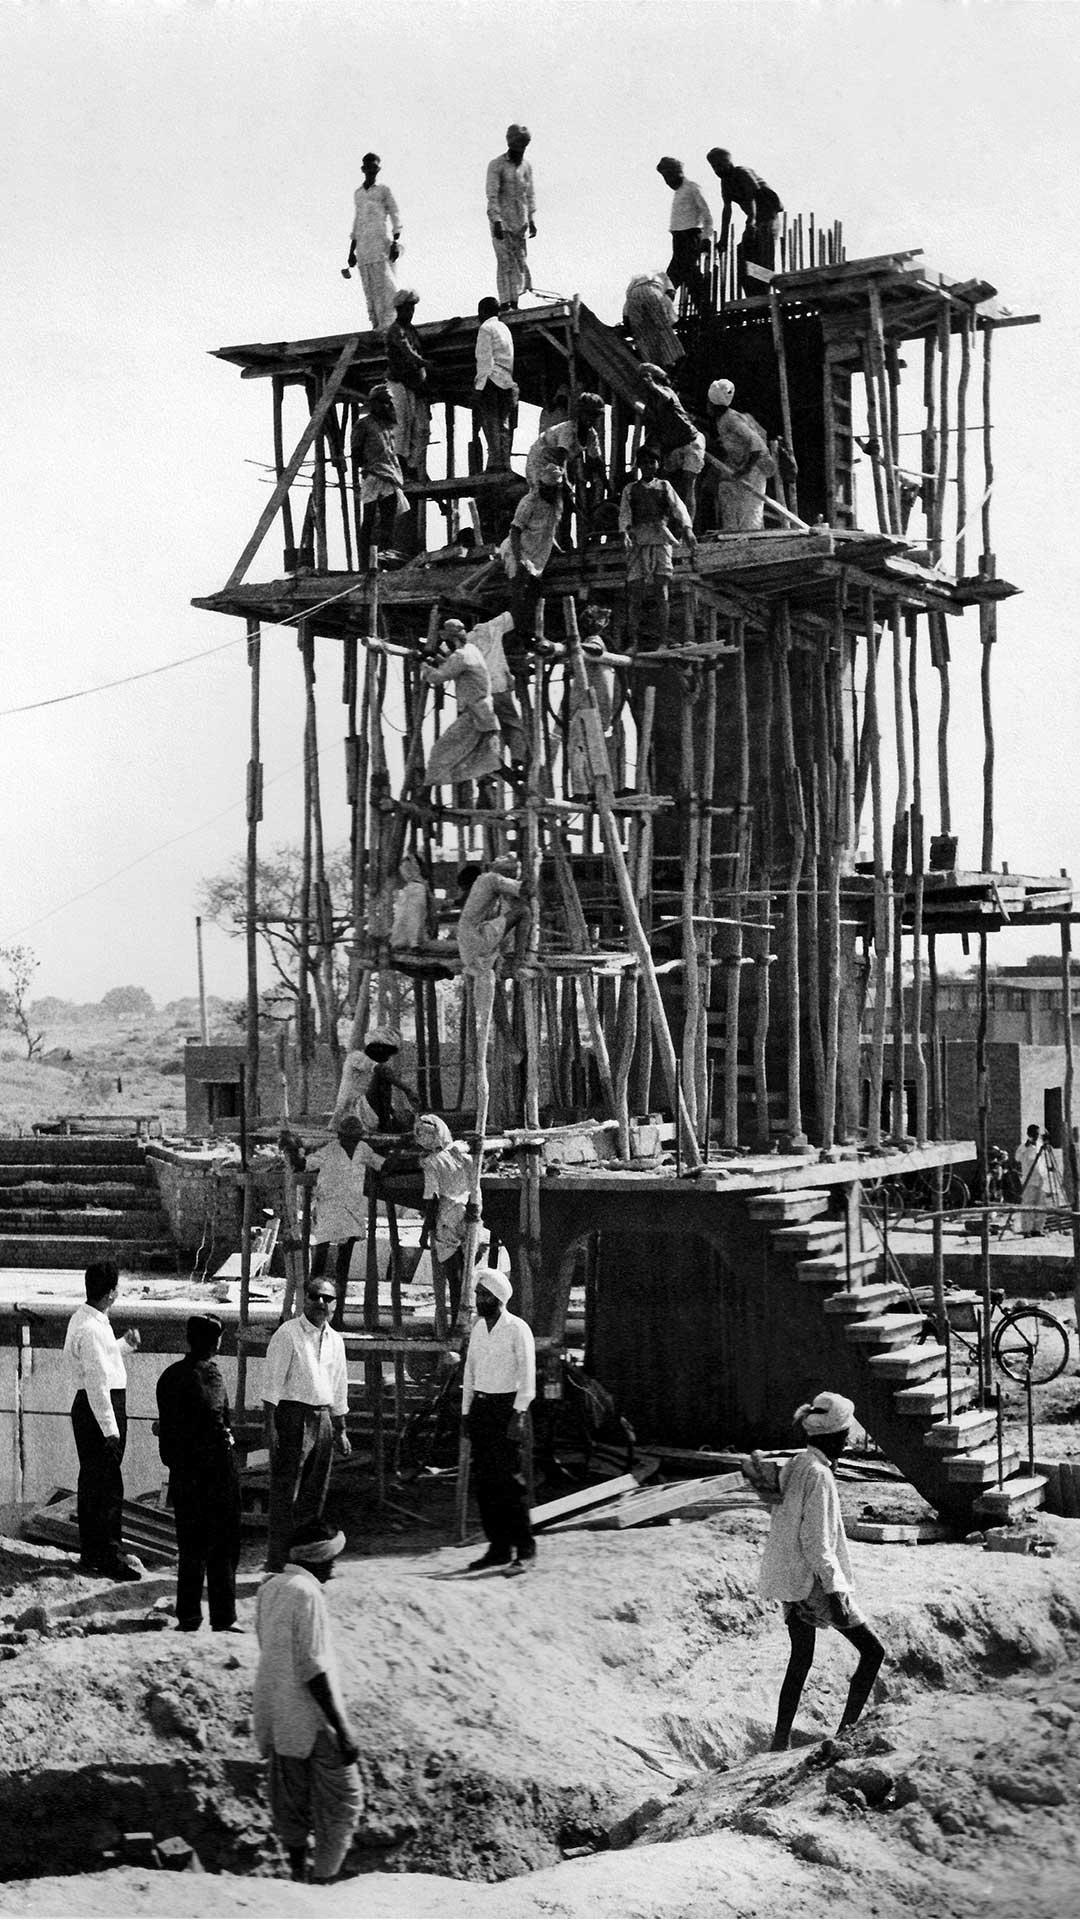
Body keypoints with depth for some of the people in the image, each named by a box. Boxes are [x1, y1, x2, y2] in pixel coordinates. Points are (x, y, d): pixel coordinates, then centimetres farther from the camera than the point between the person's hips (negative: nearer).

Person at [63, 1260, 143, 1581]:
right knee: (107, 1486, -5)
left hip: (89, 1409, 11)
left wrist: (125, 1345, 17)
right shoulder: (91, 1330, -22)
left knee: (92, 1483, 17)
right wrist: (110, 1429, -24)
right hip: (98, 1410, -11)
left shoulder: (87, 1318, 10)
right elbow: (97, 1383, -24)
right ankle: (107, 1557, 0)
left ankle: (91, 1553, 27)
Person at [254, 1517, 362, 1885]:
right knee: (341, 1803, 2)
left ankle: (298, 1874, 23)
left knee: (291, 1803, 16)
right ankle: (323, 1879, 0)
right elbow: (312, 1668, -21)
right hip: (312, 1717, -8)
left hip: (275, 1715, 8)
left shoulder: (268, 1590, 7)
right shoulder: (307, 1594, -18)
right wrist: (342, 1727, -19)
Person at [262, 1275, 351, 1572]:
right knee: (285, 1493, -6)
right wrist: (271, 1426, -16)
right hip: (292, 1414, -7)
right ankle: (278, 1566, -3)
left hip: (322, 1417, 7)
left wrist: (340, 1430, 20)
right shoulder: (288, 1333, -7)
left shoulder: (335, 1340, 13)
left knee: (315, 1494, 12)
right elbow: (272, 1381, -10)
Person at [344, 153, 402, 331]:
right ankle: (376, 324, -7)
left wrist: (395, 243, -8)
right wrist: (351, 251, 21)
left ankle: (389, 322, -20)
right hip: (362, 244, 5)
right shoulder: (358, 194, 22)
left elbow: (395, 216, 3)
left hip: (380, 241, -5)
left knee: (384, 283, -15)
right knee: (369, 287, -4)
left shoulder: (383, 190, 8)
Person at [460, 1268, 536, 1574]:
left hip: (507, 1406, -7)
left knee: (510, 1480, -8)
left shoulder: (517, 1329, -7)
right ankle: (498, 1548, 12)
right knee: (483, 1480, 5)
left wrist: (518, 1415, -16)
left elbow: (527, 1374, -10)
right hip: (480, 1406, 7)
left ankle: (524, 1549, -3)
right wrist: (466, 1411, 13)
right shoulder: (478, 1328, 13)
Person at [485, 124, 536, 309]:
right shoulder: (496, 165, -8)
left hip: (520, 221, 5)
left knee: (521, 261, 1)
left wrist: (532, 220, 12)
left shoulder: (526, 166, 10)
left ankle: (515, 301, 5)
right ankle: (504, 303, -4)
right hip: (501, 220, -5)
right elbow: (492, 195, -12)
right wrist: (497, 222, -19)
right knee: (505, 263, -7)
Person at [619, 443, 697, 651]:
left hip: (661, 540, -1)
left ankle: (662, 641, -14)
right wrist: (624, 533, -15)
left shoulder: (664, 486, 18)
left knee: (662, 591, -11)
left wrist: (687, 529, -15)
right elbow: (624, 513, 6)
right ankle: (633, 642, -6)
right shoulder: (630, 489, 20)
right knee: (635, 594, -6)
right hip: (637, 540, 1)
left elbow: (678, 507, 3)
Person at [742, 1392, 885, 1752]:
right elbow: (816, 1541, -22)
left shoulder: (795, 1465, 8)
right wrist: (835, 1589, -22)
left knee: (801, 1660, 16)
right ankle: (847, 1731, -2)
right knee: (872, 1651, 0)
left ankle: (781, 1741, 16)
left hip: (789, 1580, 9)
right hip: (813, 1581, -9)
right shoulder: (818, 1475, -19)